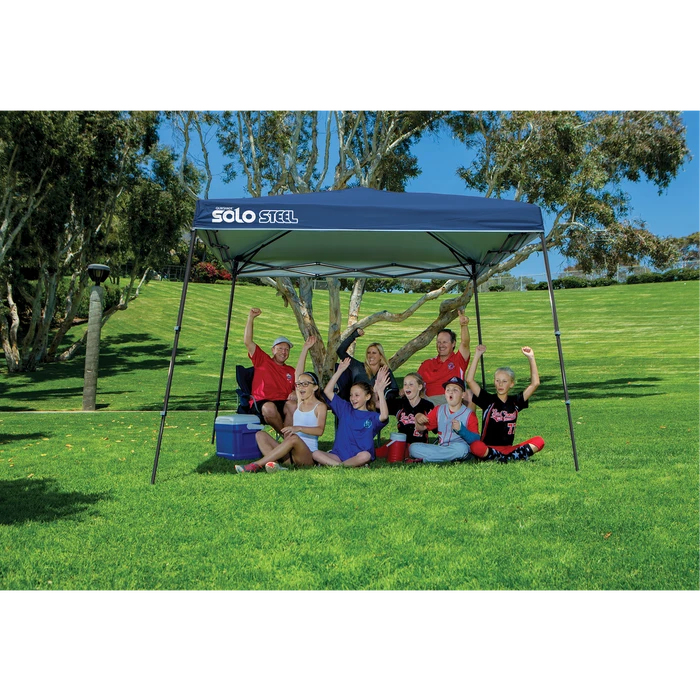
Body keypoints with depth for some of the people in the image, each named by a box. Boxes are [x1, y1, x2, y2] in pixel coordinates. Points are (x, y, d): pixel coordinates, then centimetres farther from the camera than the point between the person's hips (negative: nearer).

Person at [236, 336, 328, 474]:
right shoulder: (299, 403, 19)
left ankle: (256, 465, -38)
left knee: (294, 438, -37)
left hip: (308, 456, -7)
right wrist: (305, 349, 15)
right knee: (260, 435, -7)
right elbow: (298, 373, 16)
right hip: (290, 455, 7)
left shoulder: (320, 406, 1)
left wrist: (298, 428, -32)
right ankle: (274, 464, -33)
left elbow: (320, 430, -17)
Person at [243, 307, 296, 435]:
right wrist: (251, 318, 1)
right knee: (269, 408, -38)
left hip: (283, 404, 2)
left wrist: (295, 393, -5)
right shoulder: (263, 361, 15)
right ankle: (284, 433, -15)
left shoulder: (291, 371, 25)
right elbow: (248, 341, 6)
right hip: (262, 404, -2)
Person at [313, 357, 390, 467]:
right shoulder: (345, 409, 15)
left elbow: (384, 416, -21)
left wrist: (380, 392, -22)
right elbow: (327, 391, 9)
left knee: (365, 456, -38)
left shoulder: (372, 417, 4)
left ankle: (329, 464, -23)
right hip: (338, 455, 3)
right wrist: (339, 371, 4)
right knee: (316, 454, -23)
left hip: (358, 456, -3)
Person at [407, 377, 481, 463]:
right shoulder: (438, 410, 15)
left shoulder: (469, 414, 1)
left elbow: (476, 440, -7)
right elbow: (422, 428, 14)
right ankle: (449, 458, -22)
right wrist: (418, 419, -8)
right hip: (440, 448, 3)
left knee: (461, 448, -39)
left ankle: (424, 459, -26)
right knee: (413, 447, -16)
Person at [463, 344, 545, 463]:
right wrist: (477, 355, -12)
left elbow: (535, 383, 5)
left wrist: (531, 358, 0)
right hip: (488, 448, -3)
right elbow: (469, 380, -10)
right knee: (476, 447, -38)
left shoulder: (515, 402, 9)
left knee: (539, 441, -17)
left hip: (509, 448, 3)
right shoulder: (488, 400, 1)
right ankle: (509, 457, -26)